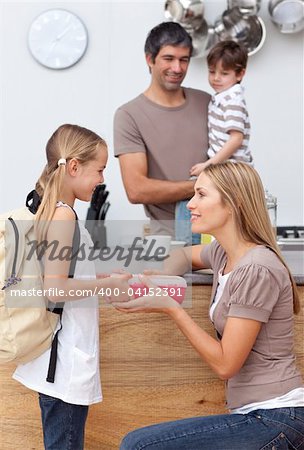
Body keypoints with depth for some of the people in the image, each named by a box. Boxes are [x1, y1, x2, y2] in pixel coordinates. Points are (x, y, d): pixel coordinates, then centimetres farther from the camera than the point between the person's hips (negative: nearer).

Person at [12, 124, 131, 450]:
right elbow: (55, 288, -23)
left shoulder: (47, 209, 10)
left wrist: (100, 277, 12)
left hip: (57, 356, 9)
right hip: (65, 361, -9)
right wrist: (109, 285, -14)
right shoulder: (63, 215, -18)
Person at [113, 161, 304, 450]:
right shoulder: (223, 252, 6)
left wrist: (171, 308, -16)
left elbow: (224, 364, -19)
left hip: (274, 420, -9)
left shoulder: (256, 271, -20)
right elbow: (185, 256, 28)